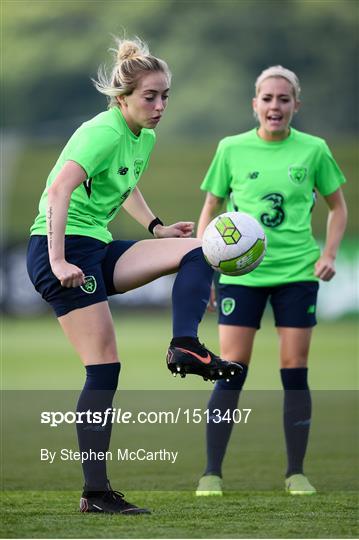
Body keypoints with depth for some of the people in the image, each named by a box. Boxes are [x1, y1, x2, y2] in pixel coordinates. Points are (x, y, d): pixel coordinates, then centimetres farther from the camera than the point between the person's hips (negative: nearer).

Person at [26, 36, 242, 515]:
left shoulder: (145, 138, 11)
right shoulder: (105, 132, -16)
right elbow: (58, 192, -28)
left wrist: (156, 227, 17)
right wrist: (58, 261, -34)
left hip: (99, 250, 9)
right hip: (62, 249, -9)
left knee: (196, 250, -3)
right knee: (104, 367, -12)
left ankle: (185, 347, -16)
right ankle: (95, 493, -9)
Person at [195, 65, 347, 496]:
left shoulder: (313, 150, 1)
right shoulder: (232, 149, 1)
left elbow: (337, 207, 13)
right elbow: (210, 209, 9)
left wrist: (329, 254, -1)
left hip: (297, 272, 1)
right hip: (241, 272, -1)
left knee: (295, 371, 1)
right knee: (232, 370, -6)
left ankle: (296, 473, 11)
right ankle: (211, 472, -1)